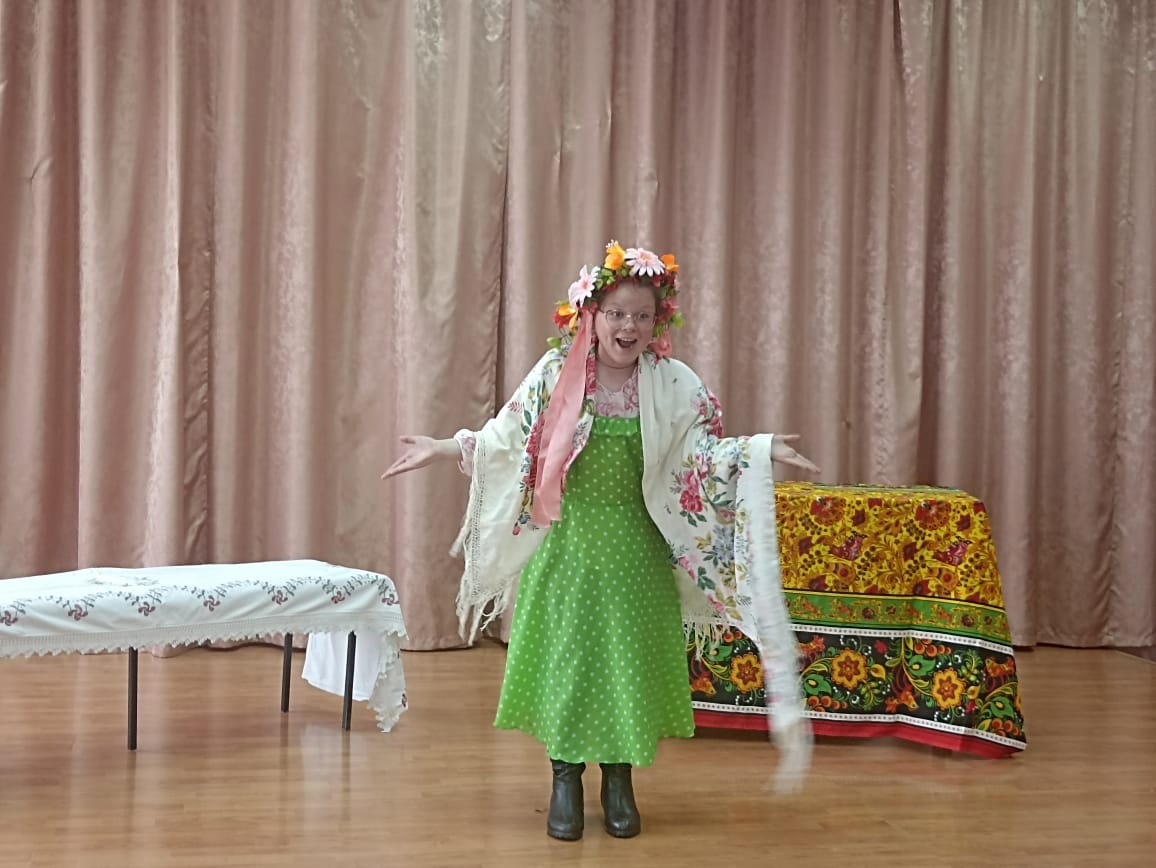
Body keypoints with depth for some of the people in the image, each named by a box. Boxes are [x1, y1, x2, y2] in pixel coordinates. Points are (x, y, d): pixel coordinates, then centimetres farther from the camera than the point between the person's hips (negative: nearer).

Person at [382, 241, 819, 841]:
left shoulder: (673, 385, -4)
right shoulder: (555, 373, -5)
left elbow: (704, 452, -5)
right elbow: (506, 439, 3)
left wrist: (761, 452, -18)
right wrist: (444, 449, -3)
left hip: (634, 547, 1)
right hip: (566, 543, 0)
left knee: (628, 657, 5)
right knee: (562, 655, 3)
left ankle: (619, 781, 21)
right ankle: (565, 780, 17)